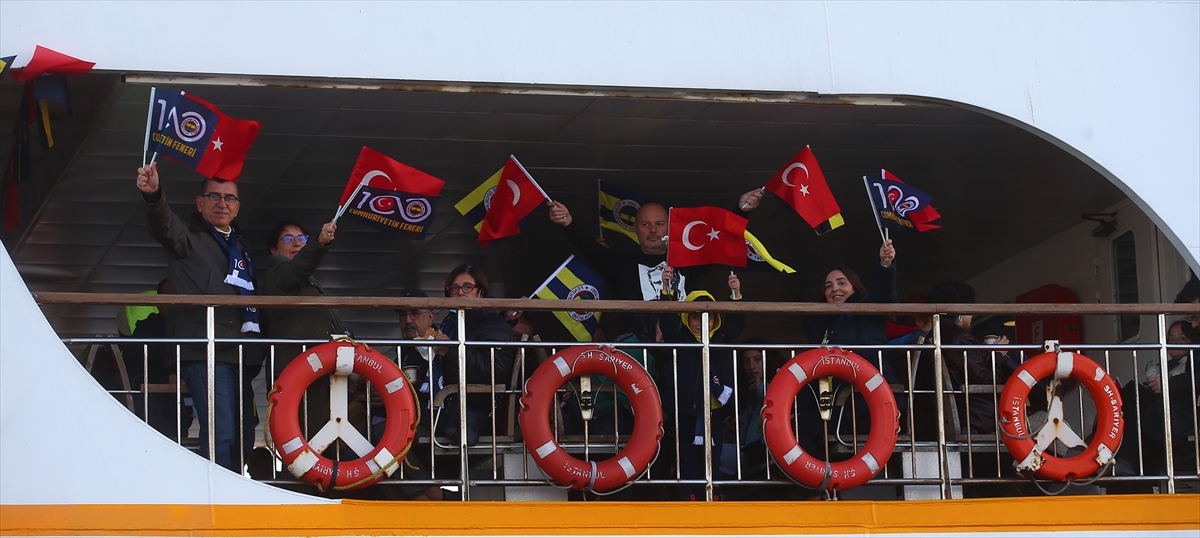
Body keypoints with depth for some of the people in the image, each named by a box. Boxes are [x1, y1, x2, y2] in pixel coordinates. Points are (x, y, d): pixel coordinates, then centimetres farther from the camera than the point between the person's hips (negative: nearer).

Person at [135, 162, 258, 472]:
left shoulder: (240, 248, 25)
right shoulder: (189, 239, 3)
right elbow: (164, 225, -19)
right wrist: (153, 195, -42)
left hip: (239, 356, 8)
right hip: (205, 356, -7)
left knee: (243, 438, 9)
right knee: (220, 435, -17)